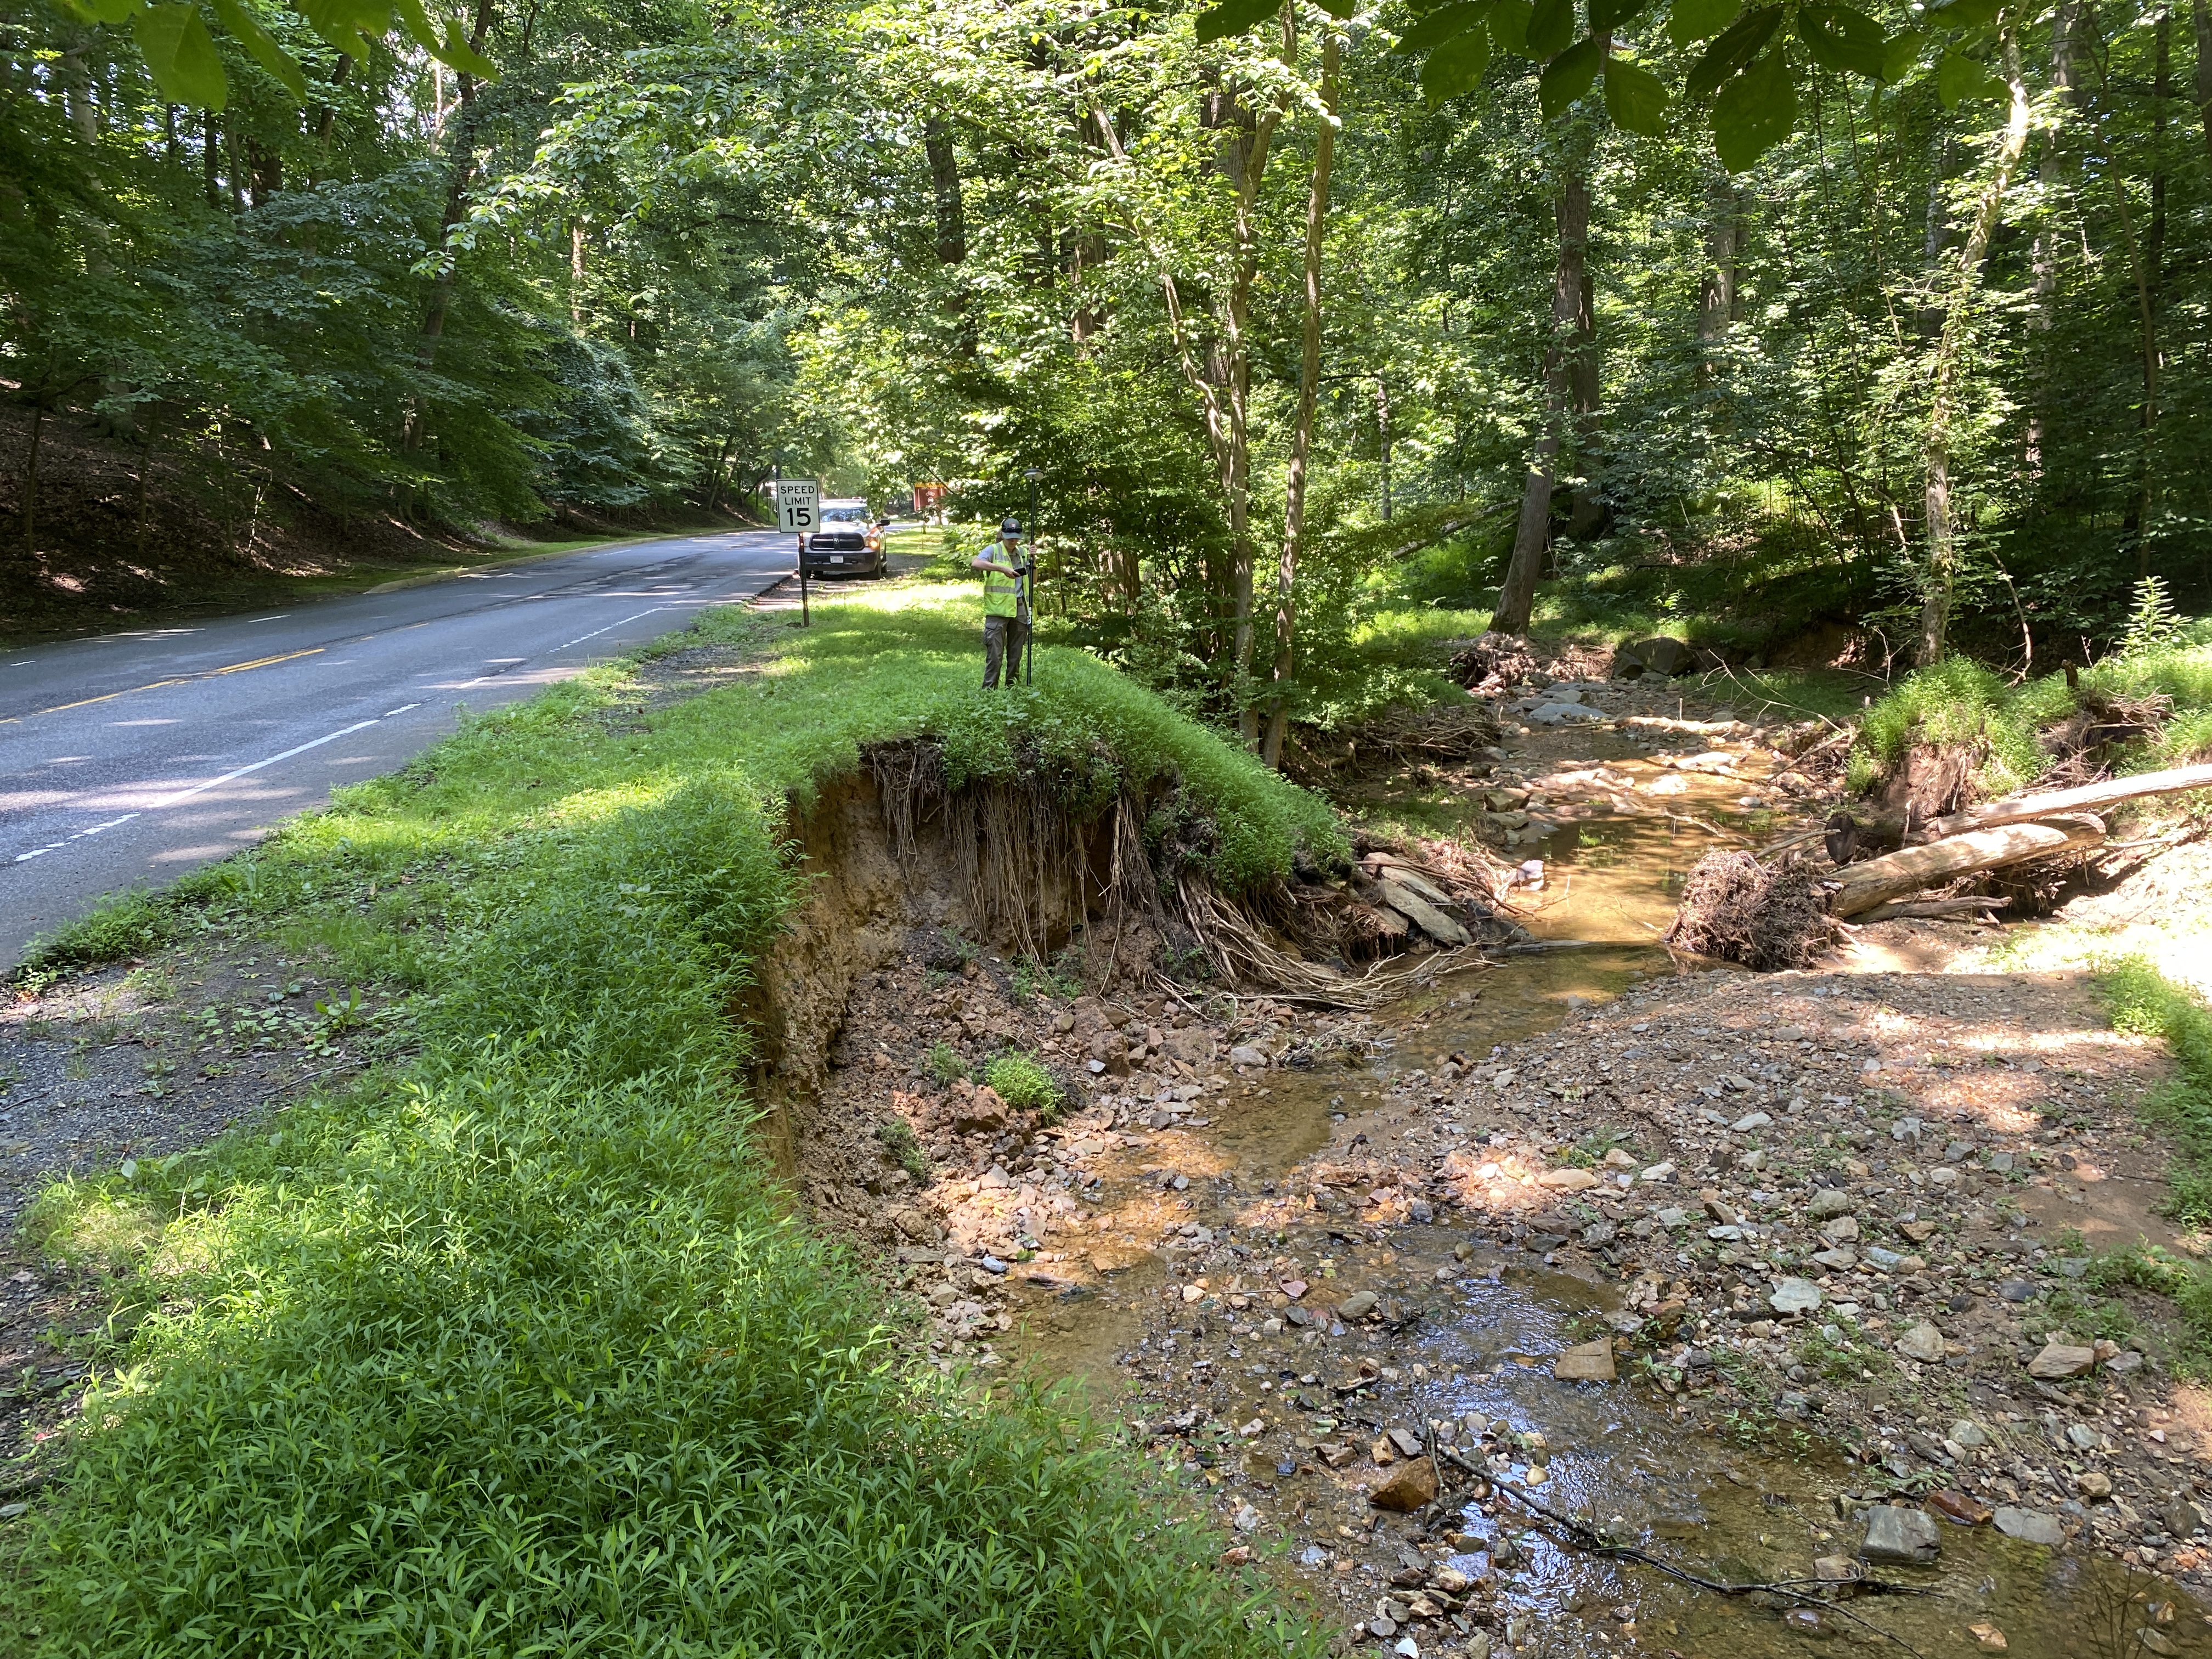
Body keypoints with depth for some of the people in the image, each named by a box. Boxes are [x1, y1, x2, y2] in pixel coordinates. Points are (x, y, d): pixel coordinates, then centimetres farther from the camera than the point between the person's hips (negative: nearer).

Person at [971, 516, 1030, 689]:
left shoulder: (1022, 552, 15)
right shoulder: (993, 550, -2)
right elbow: (975, 563, -22)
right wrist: (1002, 568, -29)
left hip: (1019, 609, 5)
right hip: (998, 610, -5)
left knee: (1016, 655, 10)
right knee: (995, 654, -8)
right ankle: (989, 691, -3)